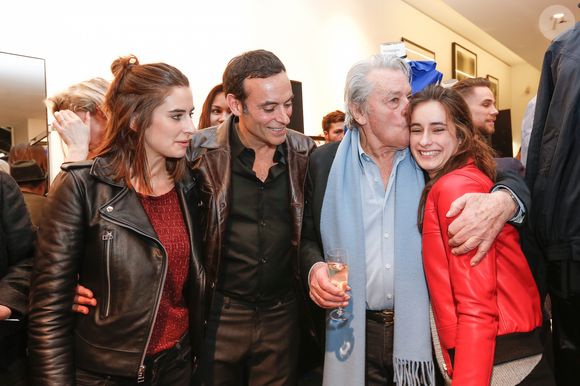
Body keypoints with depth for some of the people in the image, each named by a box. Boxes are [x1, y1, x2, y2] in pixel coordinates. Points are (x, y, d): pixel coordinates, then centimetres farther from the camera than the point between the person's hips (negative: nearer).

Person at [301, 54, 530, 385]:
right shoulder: (325, 162, -2)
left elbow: (509, 171, -2)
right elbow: (307, 237, 7)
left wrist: (503, 201, -24)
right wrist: (315, 269, -14)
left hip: (424, 329, 1)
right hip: (355, 332, 0)